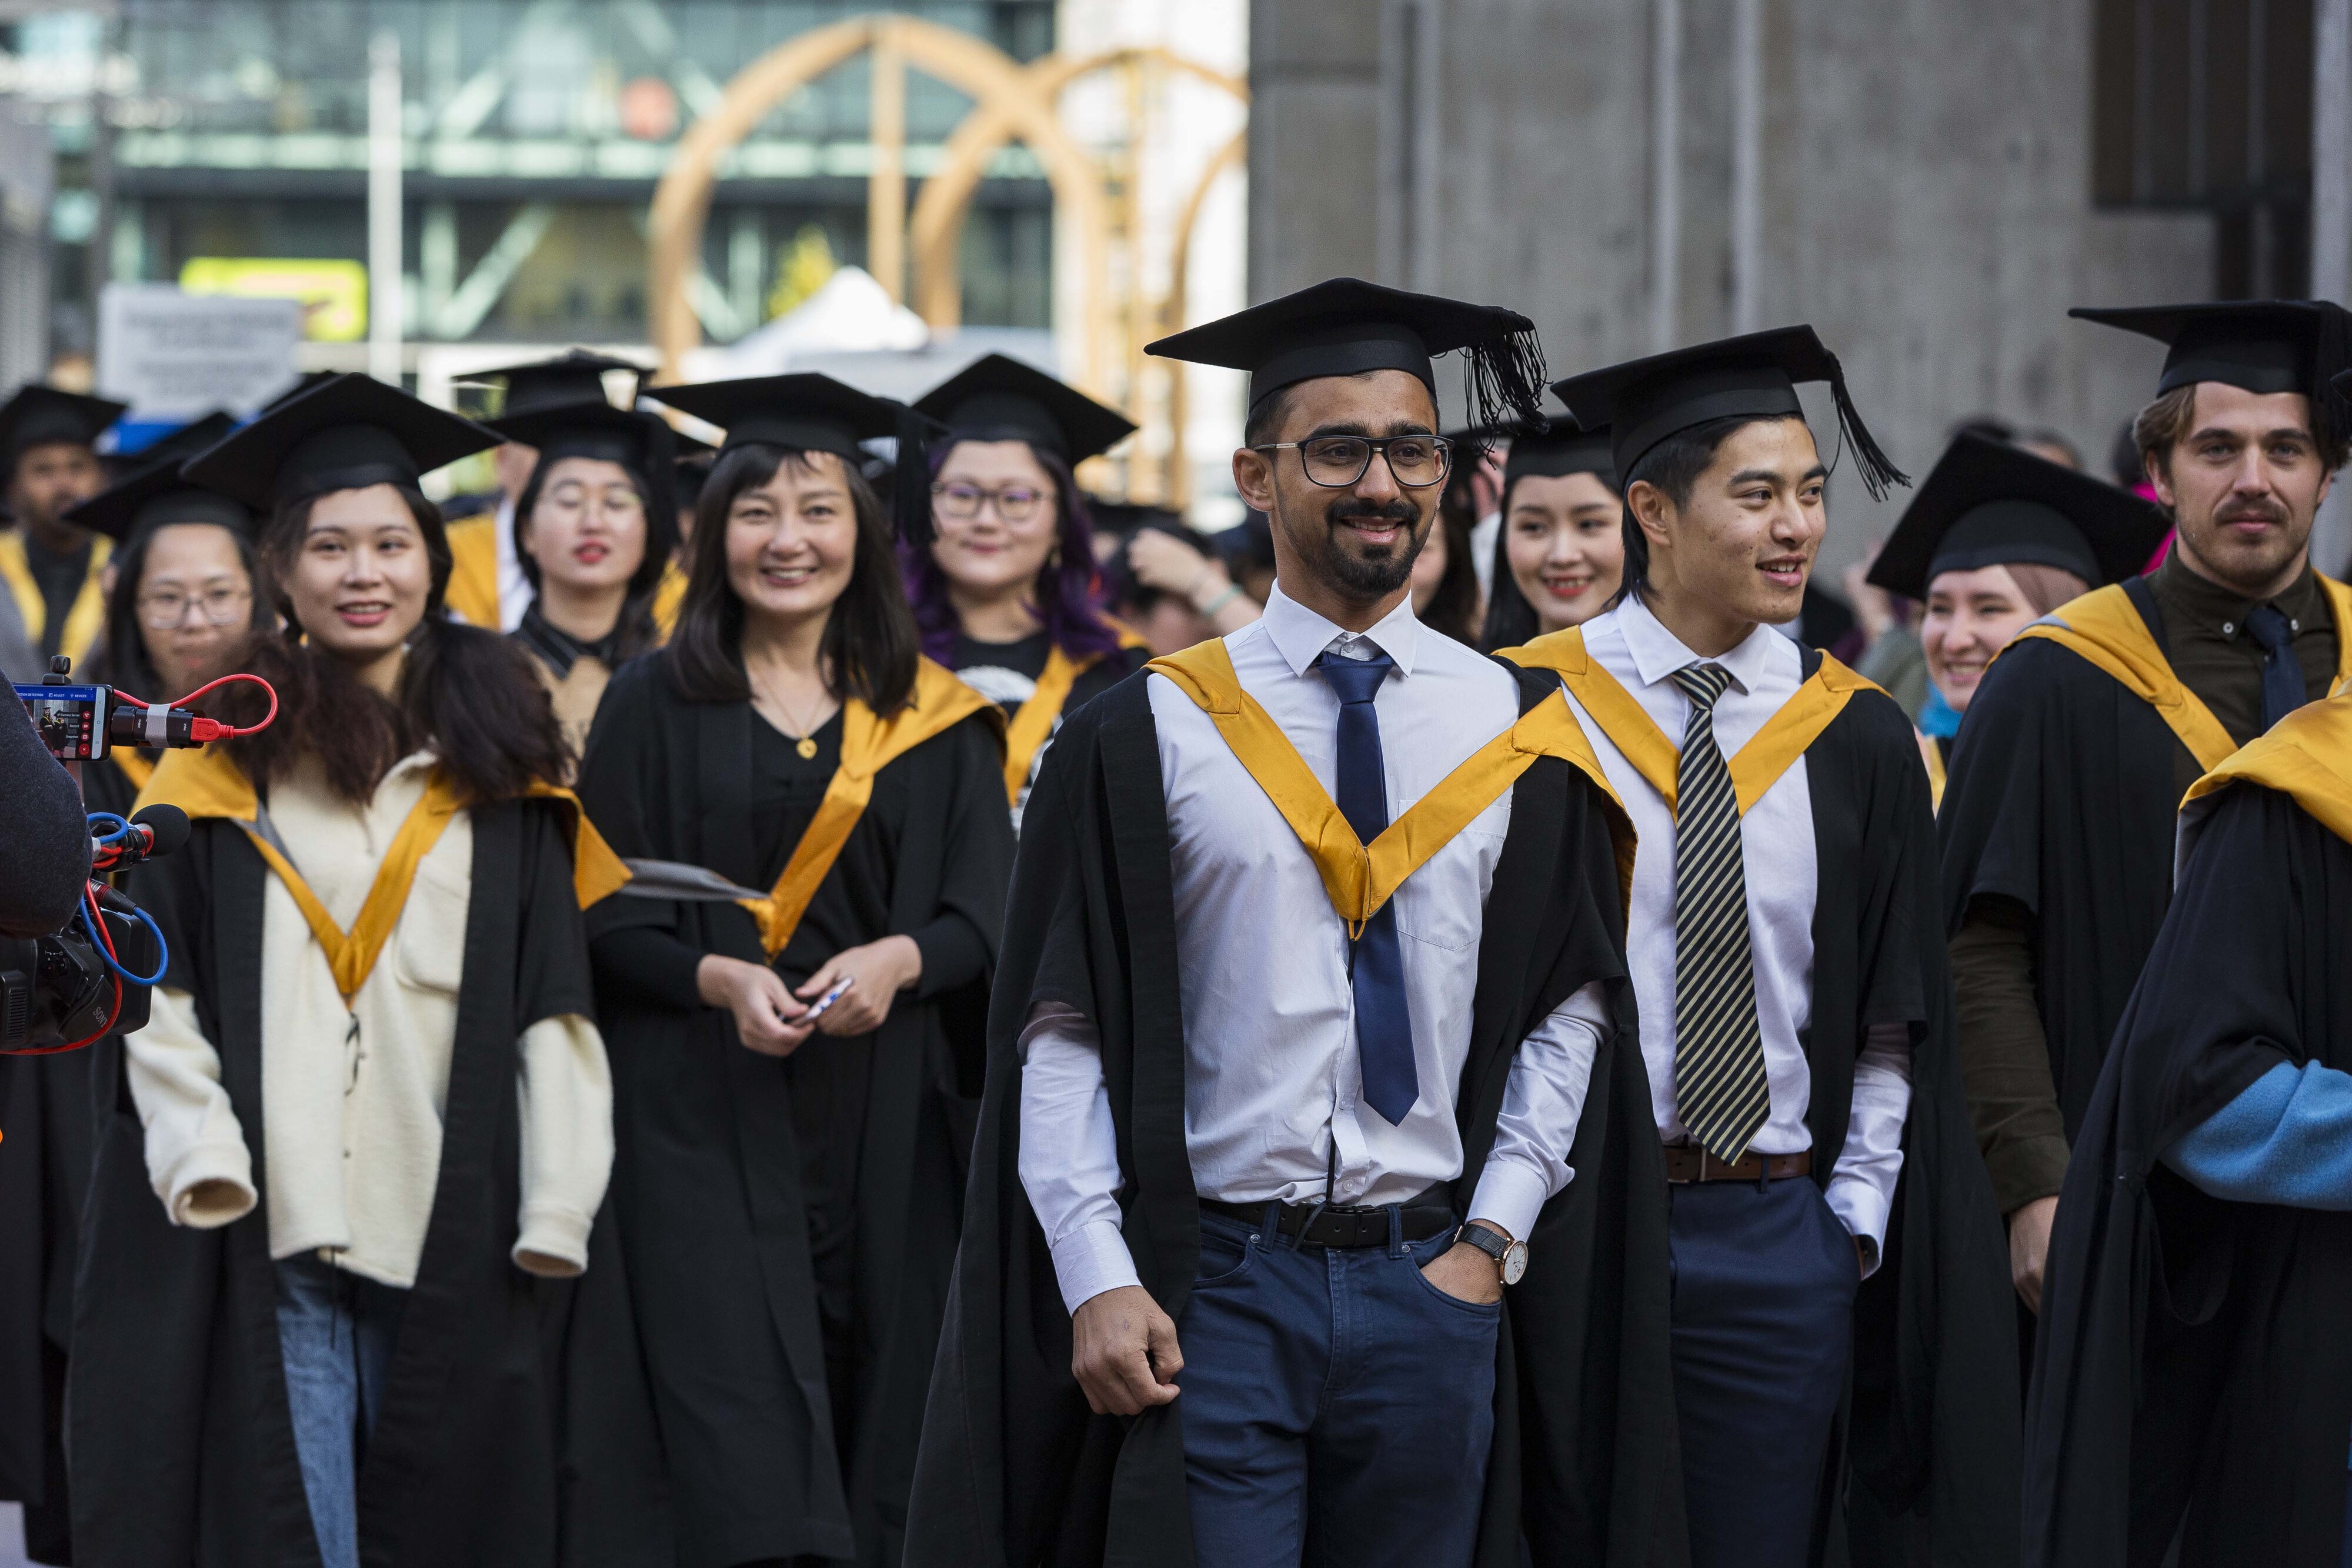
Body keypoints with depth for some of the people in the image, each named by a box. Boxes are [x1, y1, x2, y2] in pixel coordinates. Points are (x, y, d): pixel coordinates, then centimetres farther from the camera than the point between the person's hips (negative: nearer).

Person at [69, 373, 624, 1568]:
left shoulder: (498, 763, 10)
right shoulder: (228, 757, 5)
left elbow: (555, 997, 6)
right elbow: (156, 978, 1)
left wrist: (555, 1206, -3)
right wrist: (200, 1152, -13)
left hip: (450, 1224, 2)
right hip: (267, 1222, -2)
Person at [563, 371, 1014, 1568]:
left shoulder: (933, 720, 8)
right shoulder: (655, 707, 5)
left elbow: (987, 914, 4)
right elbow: (603, 912, 1)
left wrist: (897, 959, -16)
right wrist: (716, 978, -16)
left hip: (882, 1128, 2)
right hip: (702, 1119, -2)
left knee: (872, 1422, 2)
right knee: (731, 1468, -9)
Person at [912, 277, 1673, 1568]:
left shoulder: (1519, 734, 7)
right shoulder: (1145, 736, -1)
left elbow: (1570, 1009, 8)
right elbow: (1062, 1027, -3)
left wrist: (1494, 1241, -1)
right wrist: (1097, 1282, -11)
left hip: (1436, 1295, 2)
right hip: (1212, 1290, -2)